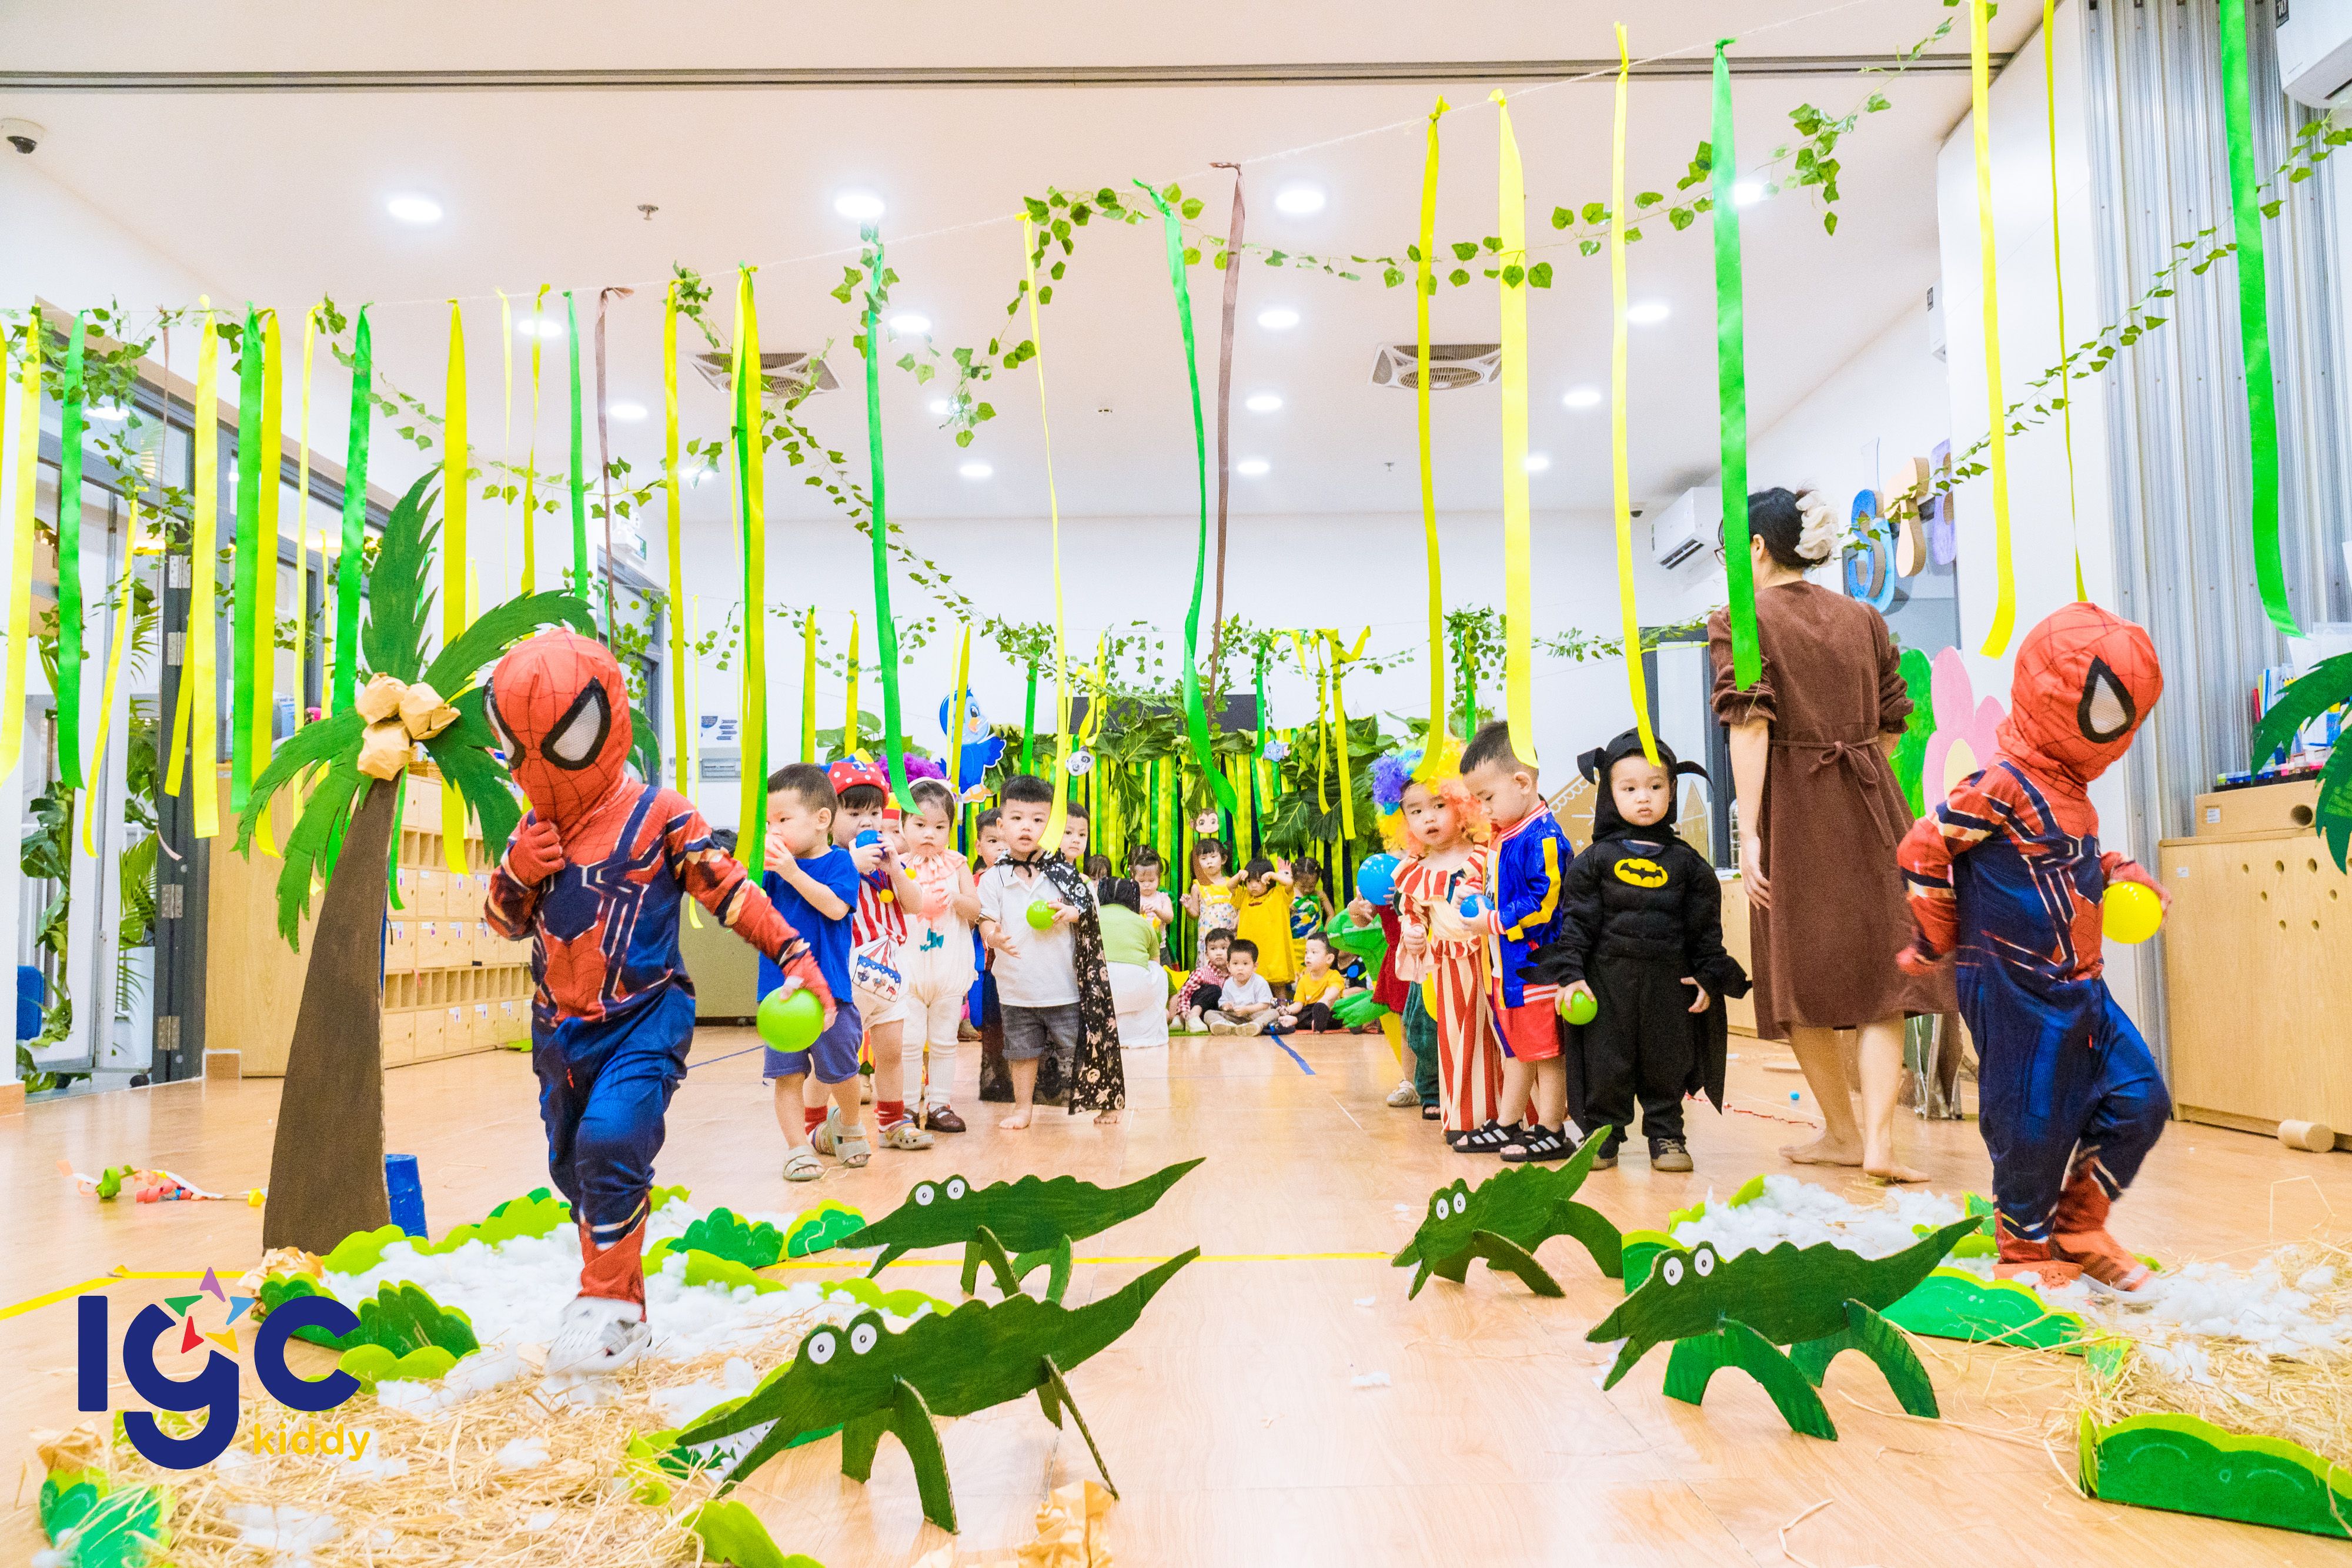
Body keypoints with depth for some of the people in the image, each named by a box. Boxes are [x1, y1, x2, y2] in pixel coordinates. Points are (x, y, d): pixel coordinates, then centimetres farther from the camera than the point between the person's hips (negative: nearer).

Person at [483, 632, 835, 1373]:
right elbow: (505, 923, 13)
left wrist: (796, 956, -18)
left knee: (610, 1142, -23)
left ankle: (613, 1308, -8)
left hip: (644, 1019, -6)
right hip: (560, 1027, 7)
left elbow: (733, 894, -11)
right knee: (572, 1165, 15)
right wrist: (516, 873, -8)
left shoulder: (659, 817, -11)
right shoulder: (535, 828, 5)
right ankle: (607, 1278, 36)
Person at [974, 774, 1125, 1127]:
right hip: (1016, 987, 1)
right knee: (1022, 1051, 12)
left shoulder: (1062, 872, -1)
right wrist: (995, 936, -28)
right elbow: (986, 920, -6)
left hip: (1064, 985, -1)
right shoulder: (994, 878, -2)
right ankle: (1022, 1108, 26)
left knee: (1077, 1048, 6)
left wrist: (1070, 913, -18)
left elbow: (1089, 910, 3)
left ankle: (1105, 1103, 22)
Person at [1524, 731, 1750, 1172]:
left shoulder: (1686, 862, 5)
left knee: (1667, 1062, 9)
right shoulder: (1596, 859, 0)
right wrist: (1570, 972, -8)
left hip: (1669, 982, 1)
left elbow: (1706, 924, 9)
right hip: (1608, 978, -1)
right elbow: (1576, 918, -1)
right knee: (1606, 1064, 3)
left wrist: (1708, 976, 3)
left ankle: (1666, 1136, 23)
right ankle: (1602, 1135, 17)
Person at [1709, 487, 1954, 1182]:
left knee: (1804, 973, 10)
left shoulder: (1741, 621, -4)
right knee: (1879, 970, 5)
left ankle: (1843, 1134, 21)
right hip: (1869, 803, 4)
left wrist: (1750, 832, -18)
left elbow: (1750, 728, -15)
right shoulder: (1863, 618, 11)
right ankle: (1879, 1138, -7)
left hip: (1791, 808, -4)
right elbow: (1890, 727, 10)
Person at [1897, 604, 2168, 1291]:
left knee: (2140, 1102, 9)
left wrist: (2115, 872, 12)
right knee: (2034, 1128, 1)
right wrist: (1937, 941, -7)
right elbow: (1923, 848, -17)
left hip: (2081, 988, 9)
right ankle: (2026, 1249, 22)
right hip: (2018, 994, -9)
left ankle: (2078, 1227, 25)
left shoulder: (2069, 789, 11)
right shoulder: (2003, 786, -18)